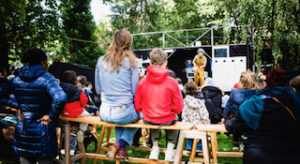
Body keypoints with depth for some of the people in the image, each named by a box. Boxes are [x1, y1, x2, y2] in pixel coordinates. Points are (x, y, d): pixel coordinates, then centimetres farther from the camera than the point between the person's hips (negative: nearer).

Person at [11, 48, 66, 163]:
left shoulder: (16, 80, 3)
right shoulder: (46, 78, -16)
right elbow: (60, 98, -31)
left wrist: (20, 112, 14)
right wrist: (51, 116, -18)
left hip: (21, 131, 5)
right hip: (42, 131, -5)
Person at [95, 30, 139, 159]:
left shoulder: (101, 61, 2)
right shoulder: (130, 61, -7)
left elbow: (98, 89, 9)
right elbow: (135, 91, -5)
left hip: (104, 113, 4)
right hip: (123, 113, -4)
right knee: (137, 115, 30)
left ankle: (121, 150, 27)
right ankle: (120, 144, 9)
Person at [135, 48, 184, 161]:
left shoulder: (143, 82, -9)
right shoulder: (172, 82, -14)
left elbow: (137, 106, -2)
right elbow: (178, 107, -9)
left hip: (148, 119, 2)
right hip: (167, 119, -2)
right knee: (174, 122, 33)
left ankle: (155, 147, 33)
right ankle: (170, 149, 25)